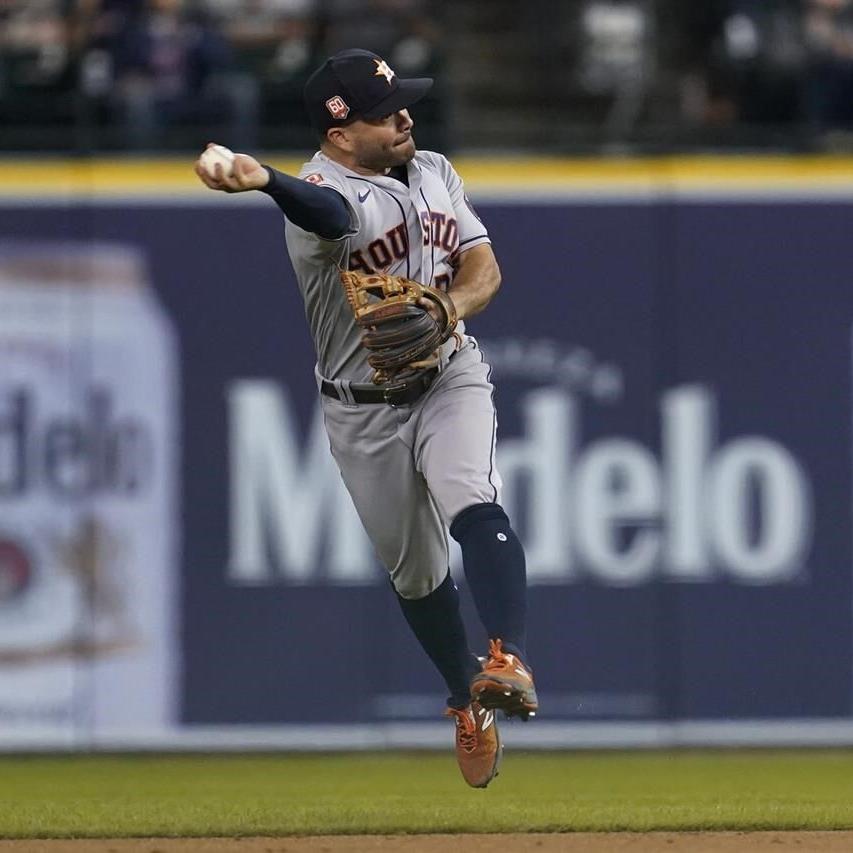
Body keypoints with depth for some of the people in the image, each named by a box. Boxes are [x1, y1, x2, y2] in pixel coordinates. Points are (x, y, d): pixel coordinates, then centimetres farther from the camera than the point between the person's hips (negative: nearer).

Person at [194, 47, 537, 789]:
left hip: (450, 379, 2)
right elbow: (330, 211, -44)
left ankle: (508, 661, -36)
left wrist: (452, 305, -24)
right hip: (363, 413, -2)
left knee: (475, 508, -26)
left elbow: (483, 267, 0)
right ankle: (467, 701, 31)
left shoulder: (433, 171, 1)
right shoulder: (326, 187, -19)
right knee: (414, 570, 10)